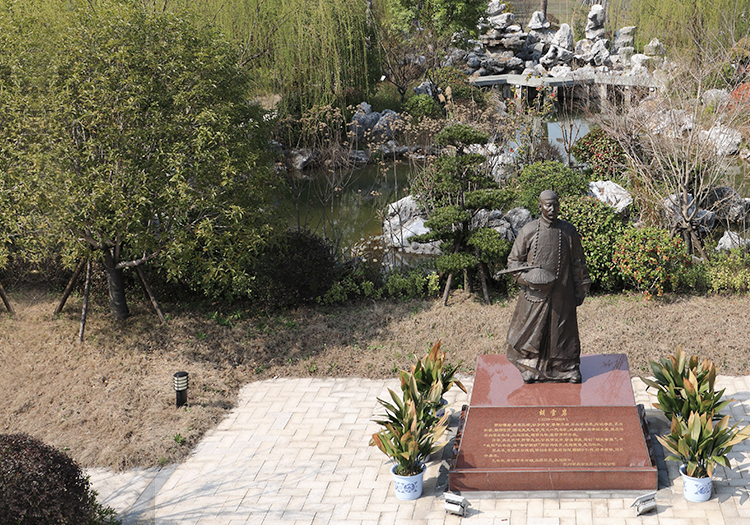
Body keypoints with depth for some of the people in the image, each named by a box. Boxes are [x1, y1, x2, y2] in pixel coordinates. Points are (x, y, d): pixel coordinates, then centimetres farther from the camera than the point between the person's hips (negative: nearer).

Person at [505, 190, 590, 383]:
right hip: (535, 293, -1)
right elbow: (513, 261, 2)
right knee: (531, 332, 8)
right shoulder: (528, 231, -6)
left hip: (562, 294, 1)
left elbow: (578, 263, 7)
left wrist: (580, 291, 8)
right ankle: (529, 368, 26)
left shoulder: (569, 231, -2)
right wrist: (528, 277, -15)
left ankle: (566, 371, 24)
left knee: (562, 331, 9)